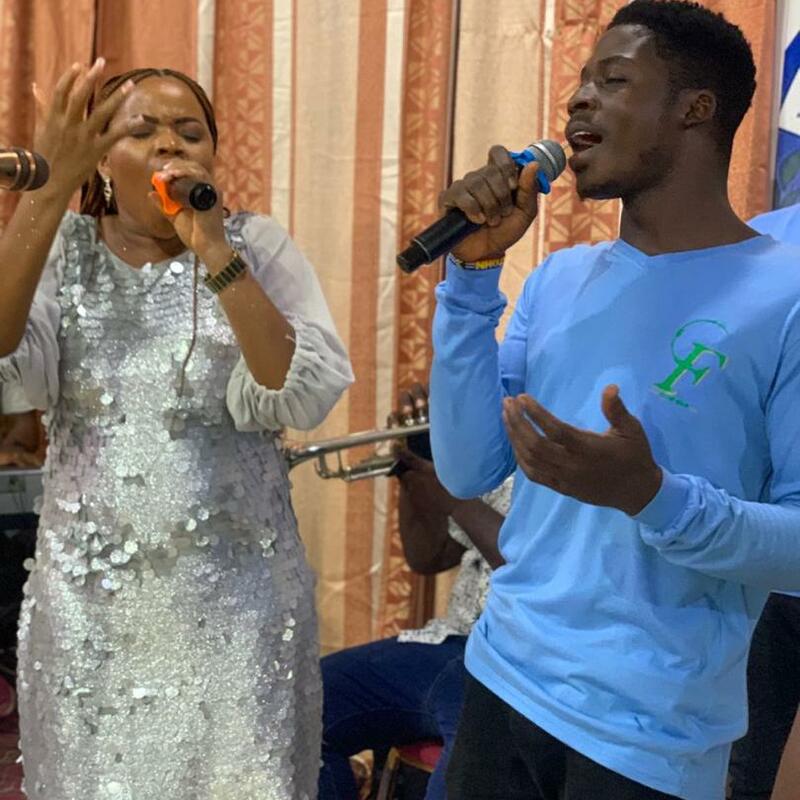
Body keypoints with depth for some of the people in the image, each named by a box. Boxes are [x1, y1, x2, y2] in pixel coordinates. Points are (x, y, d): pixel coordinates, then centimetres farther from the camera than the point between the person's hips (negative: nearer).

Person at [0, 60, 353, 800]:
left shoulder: (257, 246, -3)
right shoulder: (61, 248, 0)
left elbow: (306, 397, -16)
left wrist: (214, 251, -22)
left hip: (236, 602, -1)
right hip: (88, 603, 2)